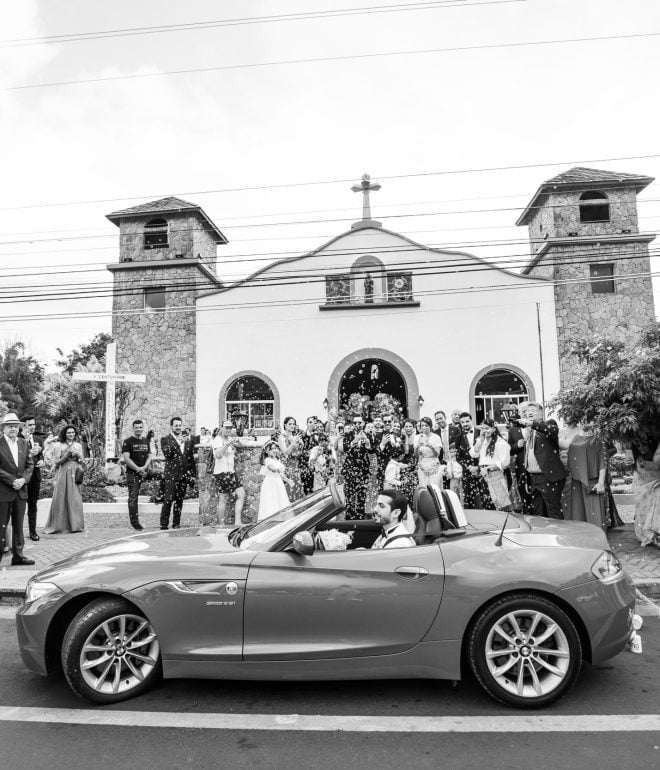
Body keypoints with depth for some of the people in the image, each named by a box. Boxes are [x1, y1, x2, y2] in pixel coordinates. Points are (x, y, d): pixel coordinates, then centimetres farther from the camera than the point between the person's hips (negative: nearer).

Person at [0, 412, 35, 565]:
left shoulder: (24, 443, 9)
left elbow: (30, 464, 9)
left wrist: (23, 480, -6)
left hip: (21, 490, 5)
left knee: (18, 525, 11)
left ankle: (18, 555, 19)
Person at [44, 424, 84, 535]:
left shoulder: (78, 445, 12)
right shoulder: (59, 446, 2)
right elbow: (56, 462, -2)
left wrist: (78, 455, -8)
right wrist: (67, 455, -14)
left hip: (75, 475, 3)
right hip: (63, 474, -3)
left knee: (75, 499, 0)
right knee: (61, 499, -4)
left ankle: (75, 525, 7)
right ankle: (57, 525, 6)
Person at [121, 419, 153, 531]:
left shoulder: (146, 441, 14)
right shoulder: (127, 442, -2)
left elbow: (149, 456, 12)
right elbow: (126, 458, -9)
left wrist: (144, 468, -6)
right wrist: (138, 469, -12)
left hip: (144, 472, 4)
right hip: (132, 474, -4)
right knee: (133, 498, -5)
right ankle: (134, 522, 1)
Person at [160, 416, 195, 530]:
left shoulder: (188, 440, 13)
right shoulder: (165, 439, 1)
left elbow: (191, 457, 16)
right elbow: (166, 453, -16)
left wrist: (193, 473, 13)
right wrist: (178, 443, -23)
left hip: (184, 475, 4)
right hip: (171, 475, -4)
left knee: (179, 501, 8)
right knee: (168, 501, -8)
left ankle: (176, 524, 15)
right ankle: (164, 524, -1)